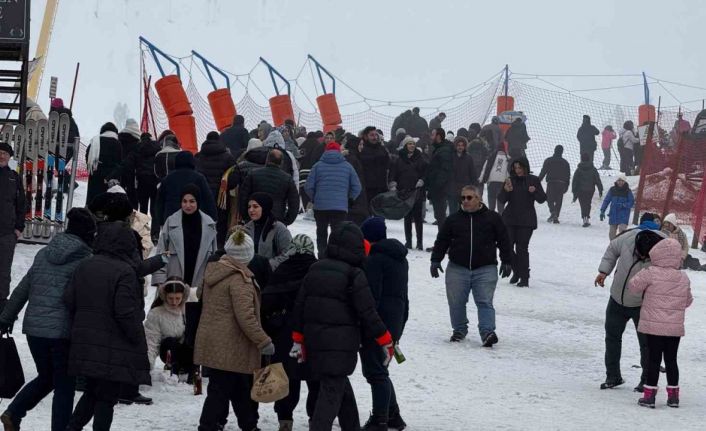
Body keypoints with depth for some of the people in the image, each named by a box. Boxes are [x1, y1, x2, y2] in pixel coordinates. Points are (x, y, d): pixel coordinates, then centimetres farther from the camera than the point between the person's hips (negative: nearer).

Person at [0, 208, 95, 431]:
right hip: (63, 330, -6)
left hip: (34, 328, 6)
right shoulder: (86, 261, -8)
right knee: (64, 386, 6)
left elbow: (23, 288, 14)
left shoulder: (44, 254, 9)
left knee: (46, 378, 21)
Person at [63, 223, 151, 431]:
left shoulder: (84, 266, 6)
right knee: (107, 396, 3)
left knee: (92, 391, 19)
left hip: (84, 343, 6)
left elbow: (69, 301, 7)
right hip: (114, 348, -6)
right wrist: (137, 340, -7)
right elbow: (126, 312, -18)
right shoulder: (125, 272, -14)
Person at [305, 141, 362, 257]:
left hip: (320, 206, 1)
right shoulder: (347, 166, 5)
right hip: (341, 207, -1)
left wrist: (314, 199, 16)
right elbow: (356, 187, 6)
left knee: (321, 233, 14)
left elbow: (308, 187, -1)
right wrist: (349, 199, 21)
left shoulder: (318, 166, 2)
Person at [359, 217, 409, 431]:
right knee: (379, 371, 19)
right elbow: (403, 295, 22)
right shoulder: (400, 259, 16)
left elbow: (370, 296, -19)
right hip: (396, 322, 9)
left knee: (375, 372, -4)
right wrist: (400, 326, 26)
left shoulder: (374, 260, -14)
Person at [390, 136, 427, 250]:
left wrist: (421, 181, -9)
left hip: (417, 192, -1)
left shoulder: (420, 158, 4)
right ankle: (408, 241, 13)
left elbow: (426, 171, 4)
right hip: (404, 192, 1)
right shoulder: (400, 159, 6)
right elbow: (393, 172, 8)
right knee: (407, 217, 7)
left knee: (418, 217, -2)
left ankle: (420, 242, 1)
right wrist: (393, 184, -4)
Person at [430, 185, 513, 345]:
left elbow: (504, 241, 6)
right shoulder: (453, 219, 9)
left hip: (485, 269, -2)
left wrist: (507, 262, 1)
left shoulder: (492, 218, 4)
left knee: (485, 302, -10)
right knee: (456, 302, 7)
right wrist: (435, 260, 5)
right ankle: (459, 330, 23)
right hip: (457, 269, 3)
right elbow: (441, 241, 13)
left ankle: (487, 332, -15)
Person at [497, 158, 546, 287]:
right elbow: (502, 199, 3)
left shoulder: (533, 180, 1)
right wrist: (506, 190, -16)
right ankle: (516, 271, 23)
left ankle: (524, 277, -2)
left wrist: (535, 191, -19)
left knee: (522, 248, -8)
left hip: (526, 220, -3)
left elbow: (542, 199, 0)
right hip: (510, 219, 3)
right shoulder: (510, 180, 6)